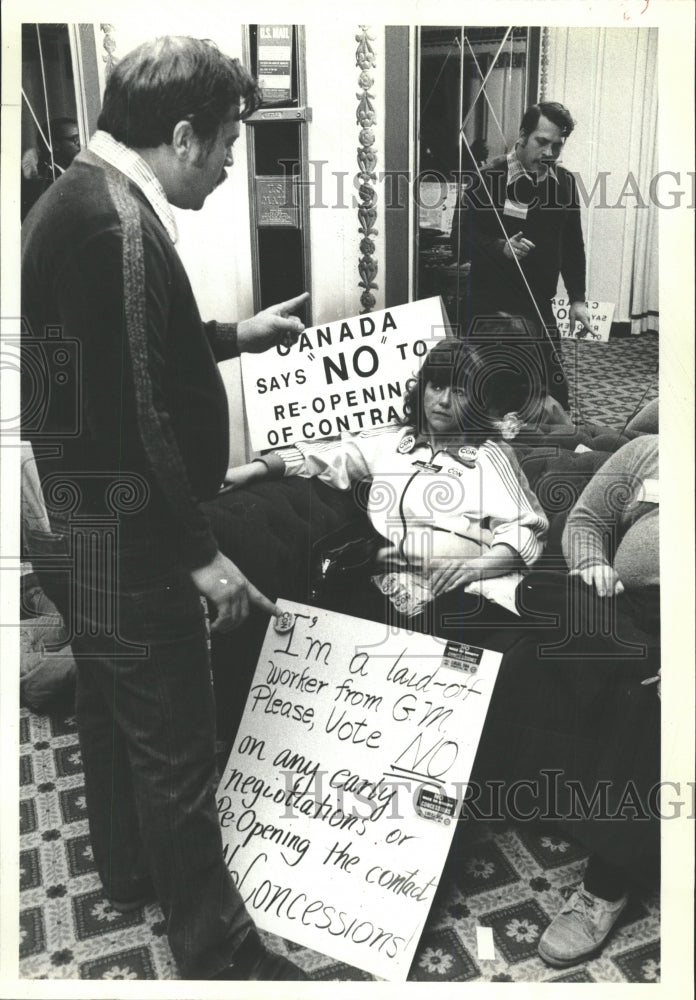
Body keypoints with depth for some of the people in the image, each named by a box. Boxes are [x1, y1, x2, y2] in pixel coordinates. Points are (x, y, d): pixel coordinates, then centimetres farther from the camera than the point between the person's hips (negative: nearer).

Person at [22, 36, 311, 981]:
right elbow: (135, 412, -26)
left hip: (82, 528, 11)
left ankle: (129, 870, 45)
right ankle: (213, 943, 23)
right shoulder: (118, 223, -23)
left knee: (112, 711, 24)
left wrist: (234, 334, 24)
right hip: (128, 542, -11)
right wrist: (201, 551, -20)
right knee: (174, 747, 4)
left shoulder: (75, 200, 9)